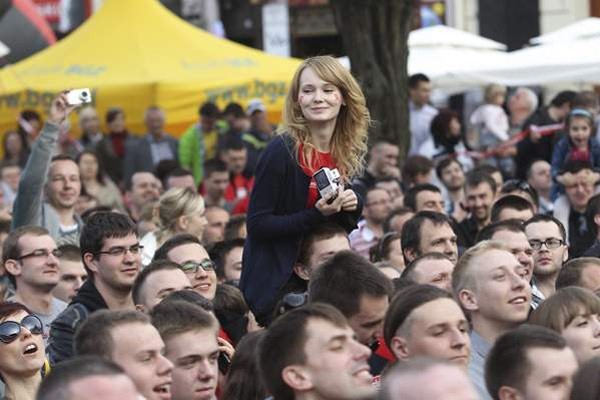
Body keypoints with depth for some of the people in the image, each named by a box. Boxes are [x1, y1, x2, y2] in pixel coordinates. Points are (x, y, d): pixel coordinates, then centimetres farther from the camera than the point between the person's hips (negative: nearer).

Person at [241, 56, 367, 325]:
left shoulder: (347, 153, 5)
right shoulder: (283, 151, -15)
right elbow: (257, 224, -17)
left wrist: (352, 207, -6)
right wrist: (316, 215, -25)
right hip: (277, 281, -6)